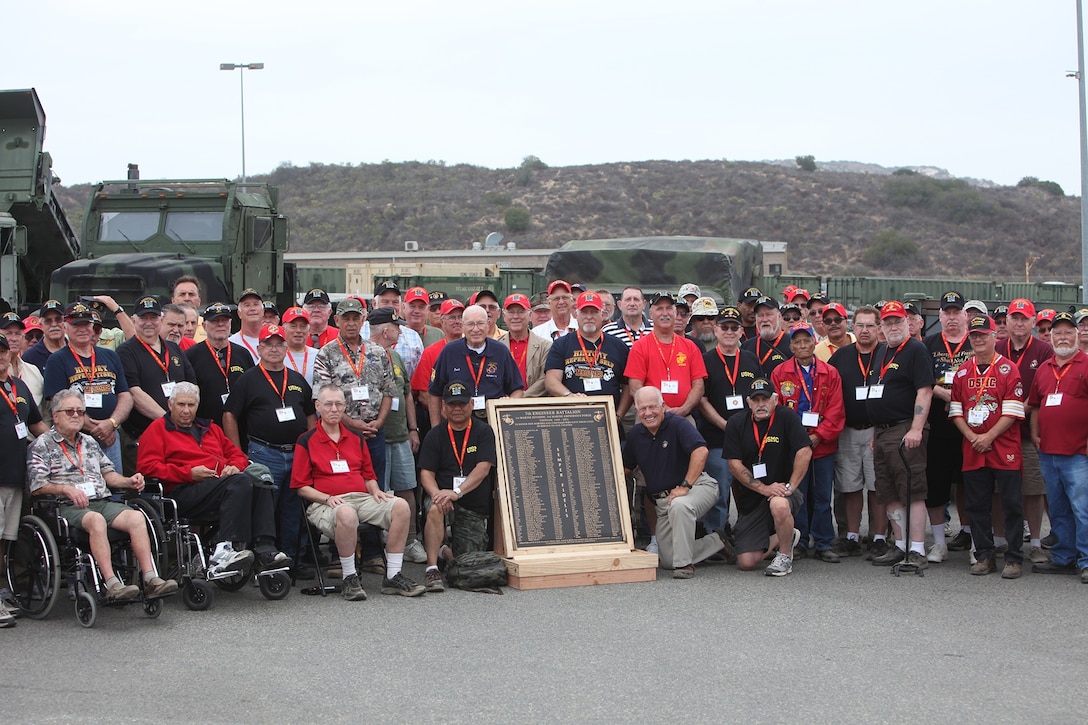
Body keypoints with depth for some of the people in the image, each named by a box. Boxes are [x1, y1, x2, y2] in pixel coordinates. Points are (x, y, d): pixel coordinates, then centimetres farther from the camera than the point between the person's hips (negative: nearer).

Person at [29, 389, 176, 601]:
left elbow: (108, 473, 26)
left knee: (136, 517, -24)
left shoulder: (90, 443, 29)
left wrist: (128, 481, 6)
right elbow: (37, 486, -3)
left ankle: (151, 579, -34)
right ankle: (112, 584, -45)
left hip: (102, 502, 6)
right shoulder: (42, 445, 8)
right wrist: (66, 489, -19)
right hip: (67, 507, -6)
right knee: (96, 520, -38)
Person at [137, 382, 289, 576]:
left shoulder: (210, 428, 33)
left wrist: (234, 467, 6)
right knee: (241, 482, -34)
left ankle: (264, 550, -38)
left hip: (224, 483, 6)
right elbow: (147, 467, 1)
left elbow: (237, 454, 32)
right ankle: (224, 551, -44)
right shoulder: (158, 429, 15)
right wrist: (189, 472, -9)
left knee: (260, 480, -28)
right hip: (186, 491, -6)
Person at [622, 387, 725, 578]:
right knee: (668, 560, 1)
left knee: (679, 505, -42)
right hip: (662, 501, 7)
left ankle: (685, 564, -28)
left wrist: (685, 486, -30)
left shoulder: (677, 424, -15)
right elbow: (625, 468, 19)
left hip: (697, 486, -7)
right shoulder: (635, 434, 6)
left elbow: (700, 451, -30)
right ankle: (718, 542, 22)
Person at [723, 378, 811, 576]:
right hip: (751, 498, 3)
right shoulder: (736, 424, 0)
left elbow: (805, 452, -14)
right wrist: (764, 488, -15)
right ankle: (786, 537, 24)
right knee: (747, 562, -7)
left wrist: (790, 486, -21)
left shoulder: (786, 417, -7)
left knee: (779, 505, -41)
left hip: (781, 491, -3)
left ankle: (784, 557, -12)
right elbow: (734, 465, -5)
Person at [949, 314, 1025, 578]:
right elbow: (956, 410, 10)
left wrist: (989, 437, -14)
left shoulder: (1008, 369, -2)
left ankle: (1014, 559, 3)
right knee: (977, 505, 7)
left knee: (1011, 504, -3)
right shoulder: (962, 372, 12)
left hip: (1005, 449, -4)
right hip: (972, 450, 4)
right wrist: (971, 436, -5)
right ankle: (984, 556, 16)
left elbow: (1012, 412, -8)